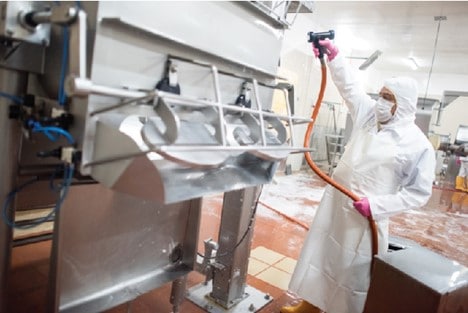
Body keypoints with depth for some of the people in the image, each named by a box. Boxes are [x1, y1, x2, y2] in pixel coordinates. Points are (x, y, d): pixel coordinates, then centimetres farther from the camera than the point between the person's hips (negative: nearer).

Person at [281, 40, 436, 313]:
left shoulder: (419, 145, -13)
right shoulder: (370, 114, 2)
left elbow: (420, 192, -12)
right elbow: (349, 85, 9)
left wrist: (377, 205, -20)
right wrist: (334, 55, 1)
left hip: (365, 217, -6)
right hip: (335, 205, 6)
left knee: (354, 270, 8)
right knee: (320, 255, 18)